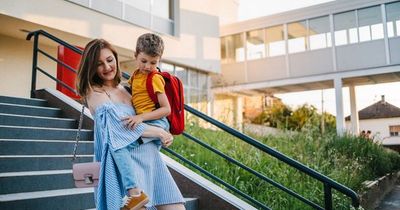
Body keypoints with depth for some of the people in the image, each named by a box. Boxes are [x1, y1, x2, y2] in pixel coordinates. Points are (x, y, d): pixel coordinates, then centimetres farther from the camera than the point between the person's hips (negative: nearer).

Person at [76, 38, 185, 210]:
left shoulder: (123, 88, 14)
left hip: (149, 156, 6)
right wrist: (160, 133, -7)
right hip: (126, 161, -6)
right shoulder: (94, 93, -3)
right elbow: (125, 127, -12)